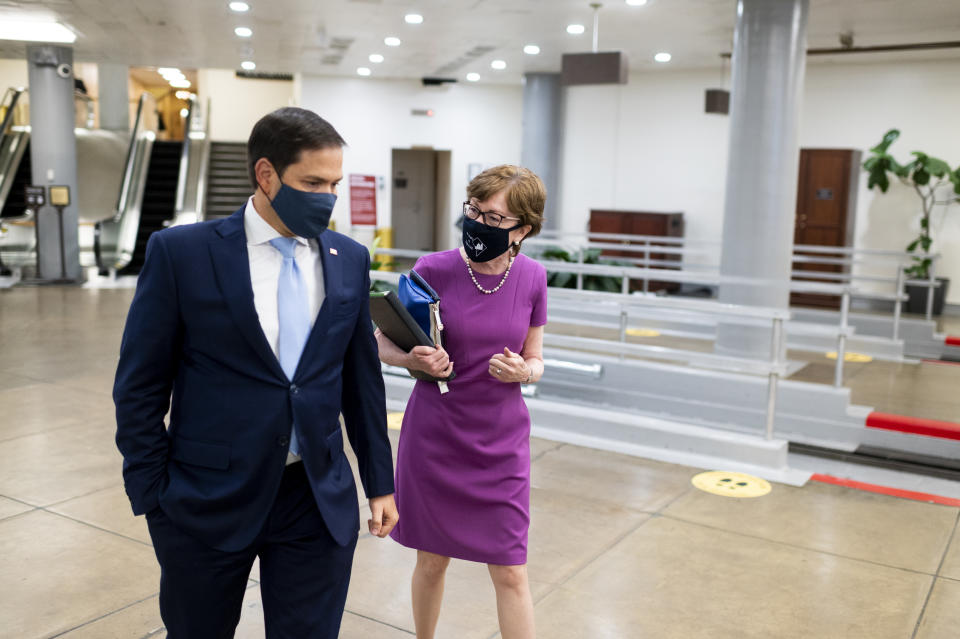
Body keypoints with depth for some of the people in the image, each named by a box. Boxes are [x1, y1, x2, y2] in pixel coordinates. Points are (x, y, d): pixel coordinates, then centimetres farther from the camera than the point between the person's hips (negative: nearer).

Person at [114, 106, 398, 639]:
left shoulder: (350, 260, 2)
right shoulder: (180, 252, -8)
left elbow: (362, 379, 9)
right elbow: (139, 387, -4)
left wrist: (380, 483, 10)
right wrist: (153, 496, -5)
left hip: (320, 503, 2)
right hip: (207, 503, -2)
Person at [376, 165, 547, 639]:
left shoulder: (531, 278, -5)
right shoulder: (433, 270, -12)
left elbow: (534, 360, 7)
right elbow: (382, 342, -1)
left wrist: (523, 371, -16)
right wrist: (414, 359, -22)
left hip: (501, 441, 1)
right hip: (435, 436, -1)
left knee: (510, 572, 4)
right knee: (432, 561, 15)